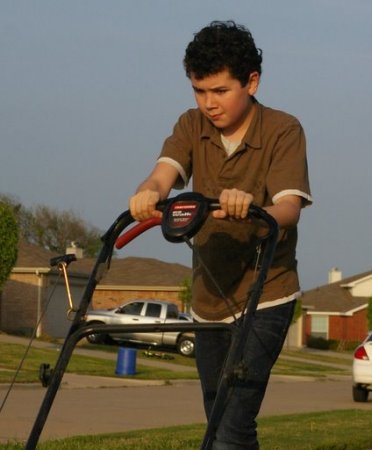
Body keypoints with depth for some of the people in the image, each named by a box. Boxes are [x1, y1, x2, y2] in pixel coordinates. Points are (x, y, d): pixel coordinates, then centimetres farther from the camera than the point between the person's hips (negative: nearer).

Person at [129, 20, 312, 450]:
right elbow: (164, 172, -17)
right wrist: (149, 193, -42)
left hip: (265, 297, -6)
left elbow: (288, 209, -24)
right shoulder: (192, 126, 2)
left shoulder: (283, 131, -10)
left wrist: (250, 207, -47)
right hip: (209, 297, 6)